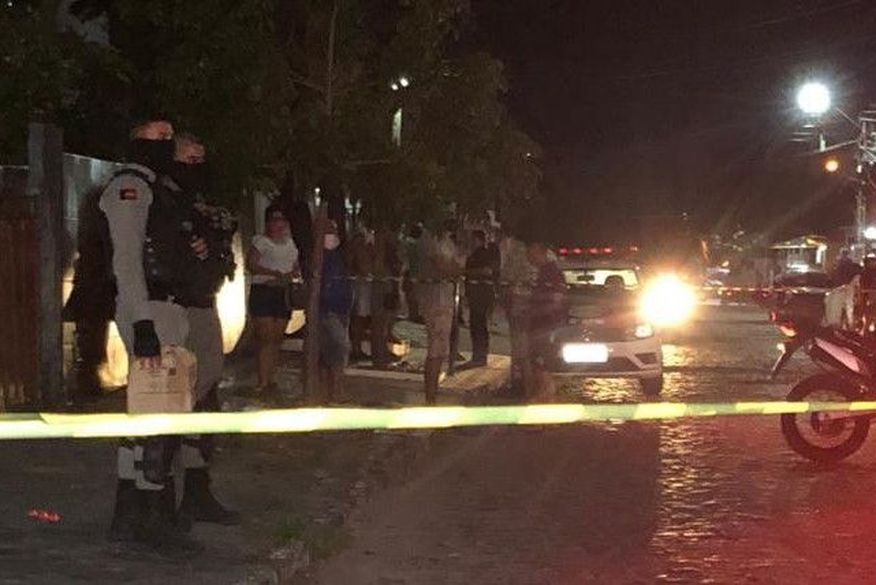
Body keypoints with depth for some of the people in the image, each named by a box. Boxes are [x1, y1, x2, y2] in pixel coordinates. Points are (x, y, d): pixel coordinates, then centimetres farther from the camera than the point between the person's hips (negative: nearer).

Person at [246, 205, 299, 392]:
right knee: (266, 338, -11)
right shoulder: (261, 241, -2)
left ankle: (270, 379, 14)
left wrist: (289, 275, -4)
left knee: (277, 338, 6)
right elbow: (251, 264, -12)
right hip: (263, 291, -6)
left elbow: (297, 267, 20)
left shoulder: (289, 242, 17)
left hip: (284, 293, 6)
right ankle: (263, 382, -10)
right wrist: (273, 273, -22)